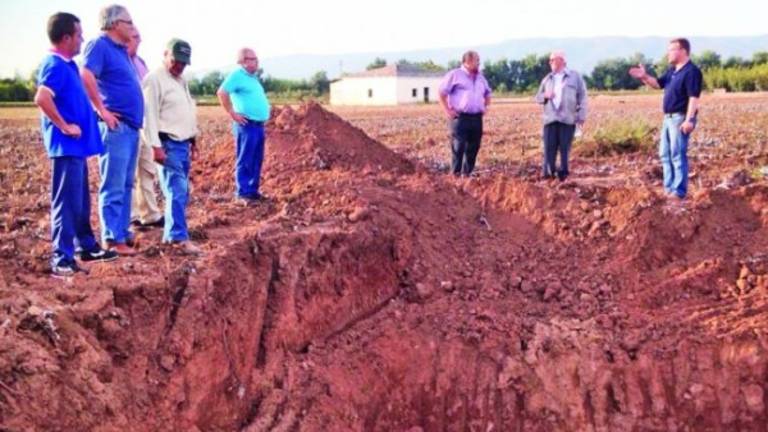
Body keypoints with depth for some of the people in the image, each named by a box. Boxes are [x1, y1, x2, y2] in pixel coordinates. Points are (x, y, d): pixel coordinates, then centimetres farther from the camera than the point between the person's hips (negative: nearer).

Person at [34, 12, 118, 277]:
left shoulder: (67, 65, 14)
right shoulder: (55, 65, -16)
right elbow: (42, 98, -31)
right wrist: (64, 126, -22)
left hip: (76, 145, 10)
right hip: (66, 146, -10)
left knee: (81, 201, 18)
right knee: (67, 202, -8)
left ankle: (86, 247, 30)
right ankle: (62, 260, -5)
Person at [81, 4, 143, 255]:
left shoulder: (121, 50, 18)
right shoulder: (100, 45, -9)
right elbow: (86, 75, -23)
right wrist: (101, 110, -21)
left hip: (131, 127, 9)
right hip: (116, 127, -9)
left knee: (126, 185, 14)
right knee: (113, 187, -6)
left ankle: (123, 232, 22)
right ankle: (113, 239, -2)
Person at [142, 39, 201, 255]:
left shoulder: (181, 81, 18)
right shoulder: (155, 79, -10)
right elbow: (150, 114, -16)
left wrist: (193, 140, 22)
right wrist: (156, 146, -21)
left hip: (183, 143, 9)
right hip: (168, 144, -9)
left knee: (181, 192, 11)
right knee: (177, 191, -12)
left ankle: (171, 234, 20)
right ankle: (179, 237, -12)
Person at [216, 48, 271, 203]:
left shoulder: (252, 77, 19)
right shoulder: (237, 75, -9)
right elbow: (221, 93, -20)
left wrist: (266, 111, 20)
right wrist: (233, 113, -19)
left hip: (259, 125, 9)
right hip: (247, 125, -9)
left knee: (256, 161, 11)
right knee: (245, 161, -5)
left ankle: (253, 190, 18)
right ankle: (243, 193, -1)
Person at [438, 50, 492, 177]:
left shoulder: (480, 78, 18)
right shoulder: (455, 75, -1)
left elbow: (487, 93, 33)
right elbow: (442, 93, -3)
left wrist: (486, 107, 17)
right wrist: (447, 110, -9)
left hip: (476, 118, 6)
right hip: (460, 117, -6)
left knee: (473, 148, 6)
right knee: (458, 147, -10)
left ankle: (467, 173, 15)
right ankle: (455, 174, -4)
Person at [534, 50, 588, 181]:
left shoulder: (575, 77, 6)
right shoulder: (547, 79, 16)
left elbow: (582, 97, 2)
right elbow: (538, 97, 19)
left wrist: (582, 116, -6)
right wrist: (545, 96, -5)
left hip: (568, 119, -3)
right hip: (550, 119, 3)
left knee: (565, 147, -1)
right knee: (549, 147, -3)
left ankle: (563, 173, 6)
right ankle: (547, 172, 2)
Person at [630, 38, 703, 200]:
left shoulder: (691, 71, -15)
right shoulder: (672, 70, 15)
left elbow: (694, 97, -21)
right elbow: (658, 83, 20)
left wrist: (689, 120, -27)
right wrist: (644, 77, 0)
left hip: (680, 118, -10)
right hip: (668, 117, 10)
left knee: (678, 155, -8)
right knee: (665, 154, 14)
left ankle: (679, 191, -4)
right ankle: (669, 188, 22)